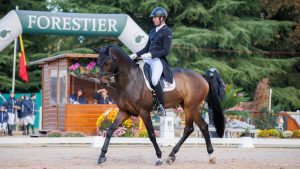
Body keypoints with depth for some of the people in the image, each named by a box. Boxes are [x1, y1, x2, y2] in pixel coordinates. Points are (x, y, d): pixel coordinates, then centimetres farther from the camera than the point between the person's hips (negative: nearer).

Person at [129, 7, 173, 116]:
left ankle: (161, 106, -21)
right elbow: (147, 48, 22)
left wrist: (150, 55, -21)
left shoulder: (167, 32, -6)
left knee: (154, 80, -33)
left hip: (159, 60, -9)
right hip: (149, 59, 9)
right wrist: (136, 55, 7)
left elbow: (165, 51, -14)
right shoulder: (153, 31, 18)